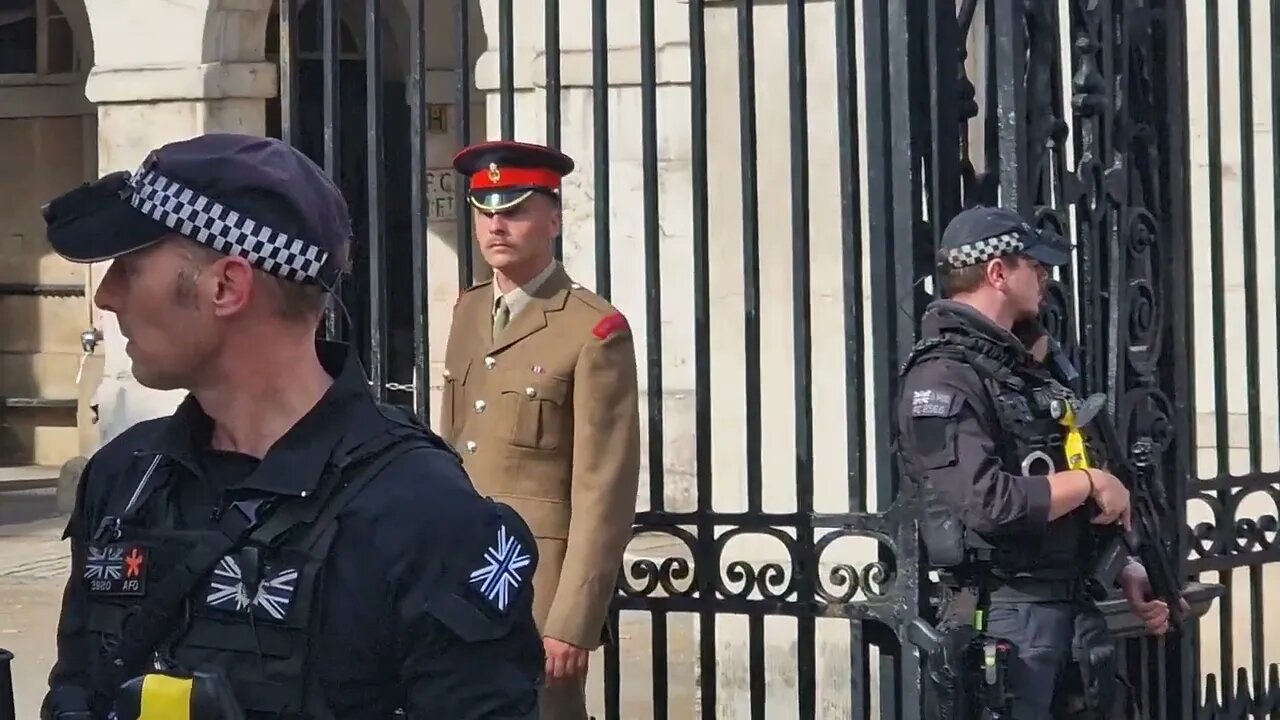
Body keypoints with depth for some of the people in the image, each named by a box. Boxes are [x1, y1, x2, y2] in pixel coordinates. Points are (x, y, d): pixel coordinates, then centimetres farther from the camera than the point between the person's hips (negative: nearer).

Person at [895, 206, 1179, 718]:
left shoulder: (1020, 367, 18)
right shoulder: (943, 377, -14)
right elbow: (988, 503, -26)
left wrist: (1126, 574, 12)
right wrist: (1090, 483, -12)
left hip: (1073, 608, 10)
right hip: (1004, 617, -9)